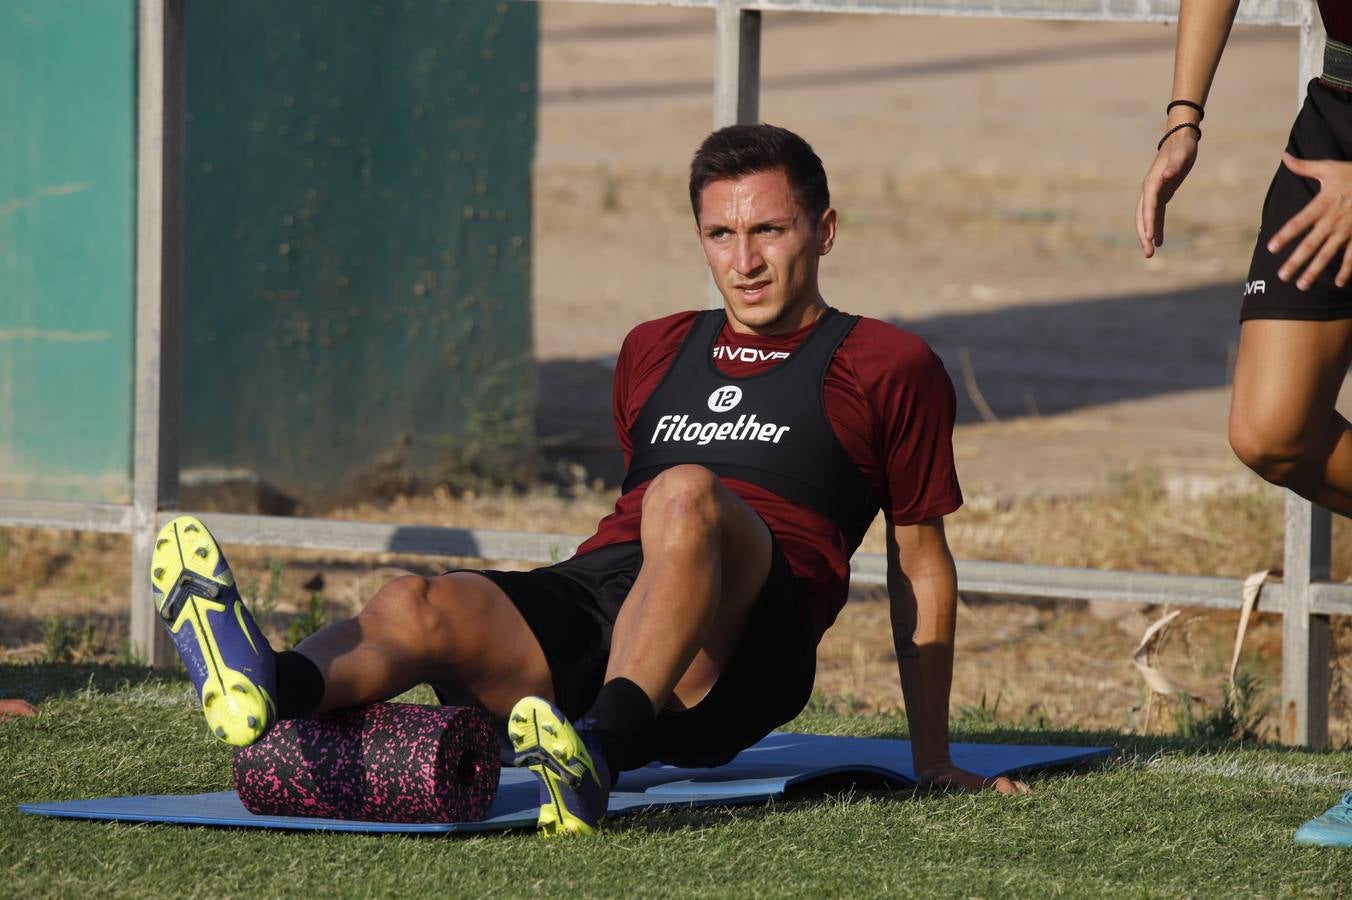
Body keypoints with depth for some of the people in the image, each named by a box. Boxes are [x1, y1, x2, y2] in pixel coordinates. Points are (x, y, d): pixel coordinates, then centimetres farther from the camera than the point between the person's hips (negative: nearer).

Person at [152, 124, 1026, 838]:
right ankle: (267, 692, -61)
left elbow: (922, 565, 16)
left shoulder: (889, 368, 14)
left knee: (688, 492, -37)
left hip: (735, 664, -4)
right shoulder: (654, 353, 29)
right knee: (423, 605, -27)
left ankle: (597, 751, -57)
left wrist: (934, 760, 14)